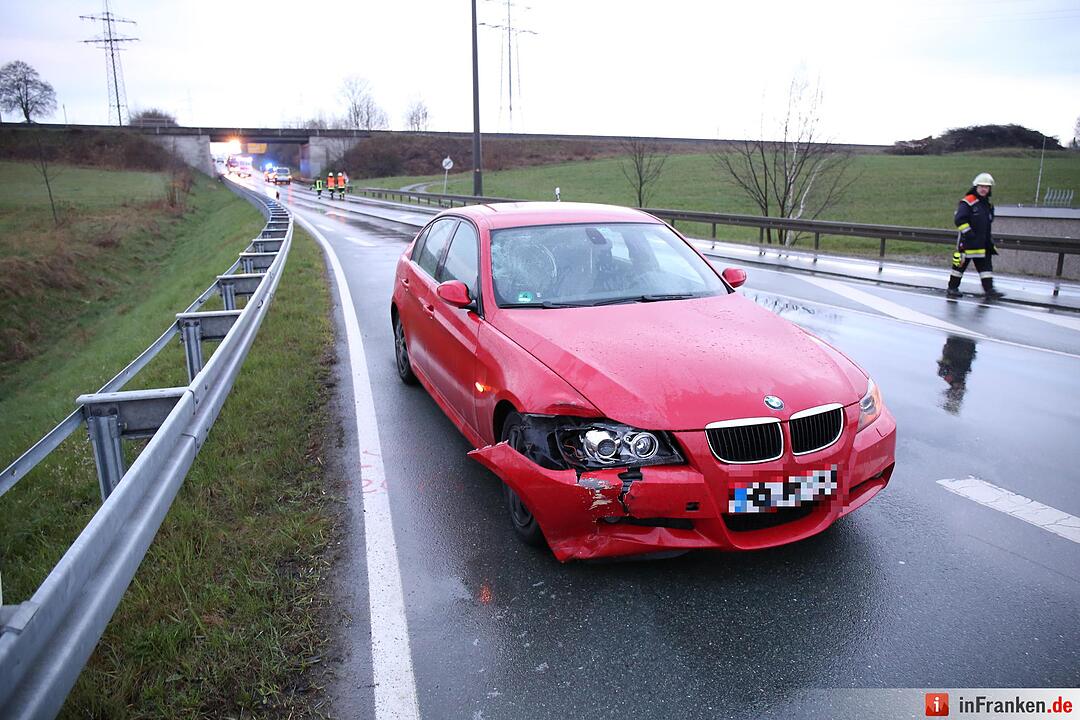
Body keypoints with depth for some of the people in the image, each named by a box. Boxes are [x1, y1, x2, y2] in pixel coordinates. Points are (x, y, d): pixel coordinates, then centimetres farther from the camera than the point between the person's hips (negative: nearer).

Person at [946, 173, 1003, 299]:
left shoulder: (988, 205, 16)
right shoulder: (967, 202, -11)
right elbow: (959, 219, -20)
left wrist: (988, 236, 22)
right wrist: (968, 233, -22)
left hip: (983, 243, 8)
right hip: (967, 241, -8)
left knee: (986, 265, 3)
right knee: (961, 263, 0)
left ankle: (989, 290, 2)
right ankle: (952, 289, 11)